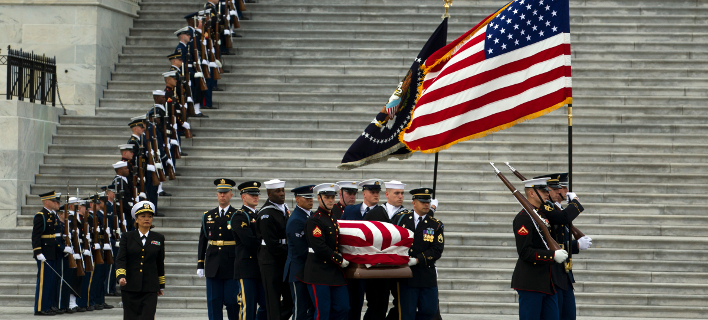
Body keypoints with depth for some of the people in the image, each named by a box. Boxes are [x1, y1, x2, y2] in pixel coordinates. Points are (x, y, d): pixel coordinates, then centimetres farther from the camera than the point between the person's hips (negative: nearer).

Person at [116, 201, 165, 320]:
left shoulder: (158, 238, 9)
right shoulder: (127, 237, 5)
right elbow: (121, 259, -3)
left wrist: (161, 286, 19)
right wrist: (121, 276, -20)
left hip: (150, 289, 0)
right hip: (130, 287, 0)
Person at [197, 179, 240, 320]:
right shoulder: (208, 216, 12)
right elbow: (202, 242, 13)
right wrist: (200, 265, 9)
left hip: (232, 265, -3)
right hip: (213, 266, 3)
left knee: (232, 300, -5)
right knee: (214, 302, 1)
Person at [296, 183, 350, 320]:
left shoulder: (333, 219, 16)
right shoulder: (314, 221, -11)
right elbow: (319, 248, -19)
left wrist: (339, 256, 8)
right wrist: (339, 260, -13)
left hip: (335, 272, 8)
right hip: (318, 274, -8)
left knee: (343, 308, 5)